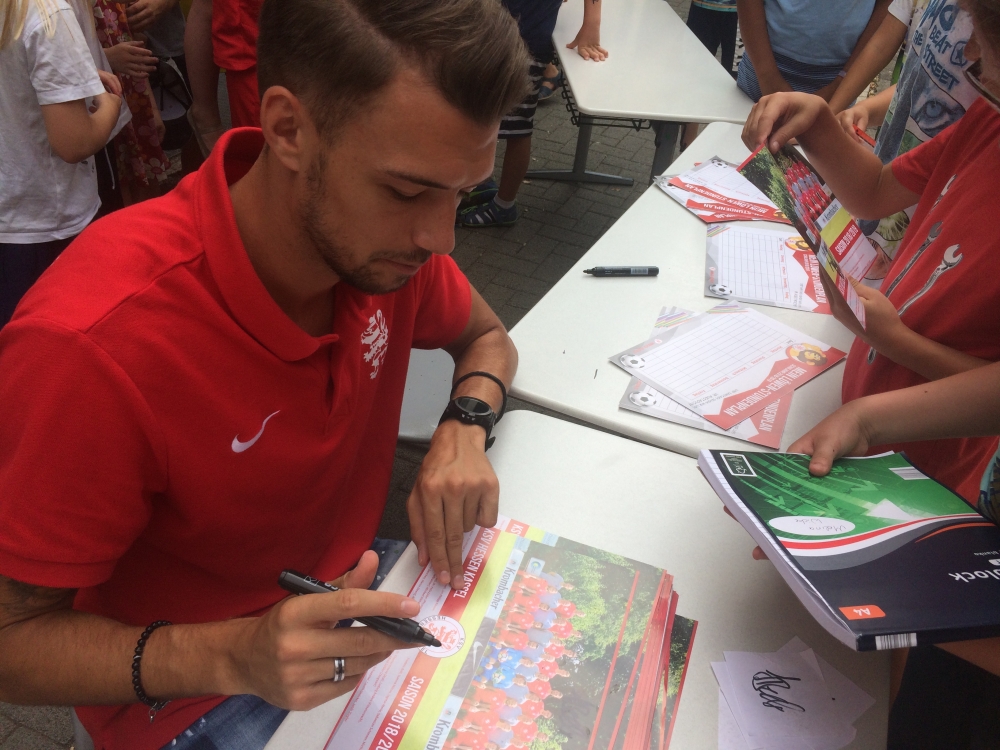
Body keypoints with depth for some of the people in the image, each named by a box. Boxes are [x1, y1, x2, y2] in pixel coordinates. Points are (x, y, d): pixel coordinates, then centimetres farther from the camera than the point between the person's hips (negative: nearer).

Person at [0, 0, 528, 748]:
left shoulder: (376, 236, -16)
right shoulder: (88, 349, -33)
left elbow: (487, 337, 5)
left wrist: (464, 429, -16)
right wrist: (232, 656, -37)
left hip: (350, 609, 5)